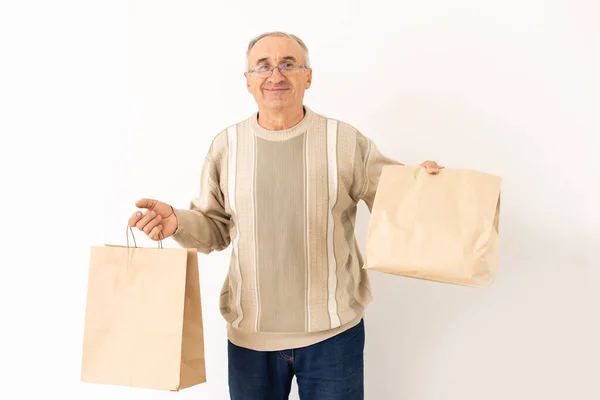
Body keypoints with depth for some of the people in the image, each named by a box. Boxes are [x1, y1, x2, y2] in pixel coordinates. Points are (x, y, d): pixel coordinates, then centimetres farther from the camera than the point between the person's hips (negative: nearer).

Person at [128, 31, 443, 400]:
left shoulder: (346, 141, -5)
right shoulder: (226, 145, 2)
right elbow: (216, 228, 9)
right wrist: (178, 222, -10)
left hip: (334, 332, -2)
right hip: (249, 334, 2)